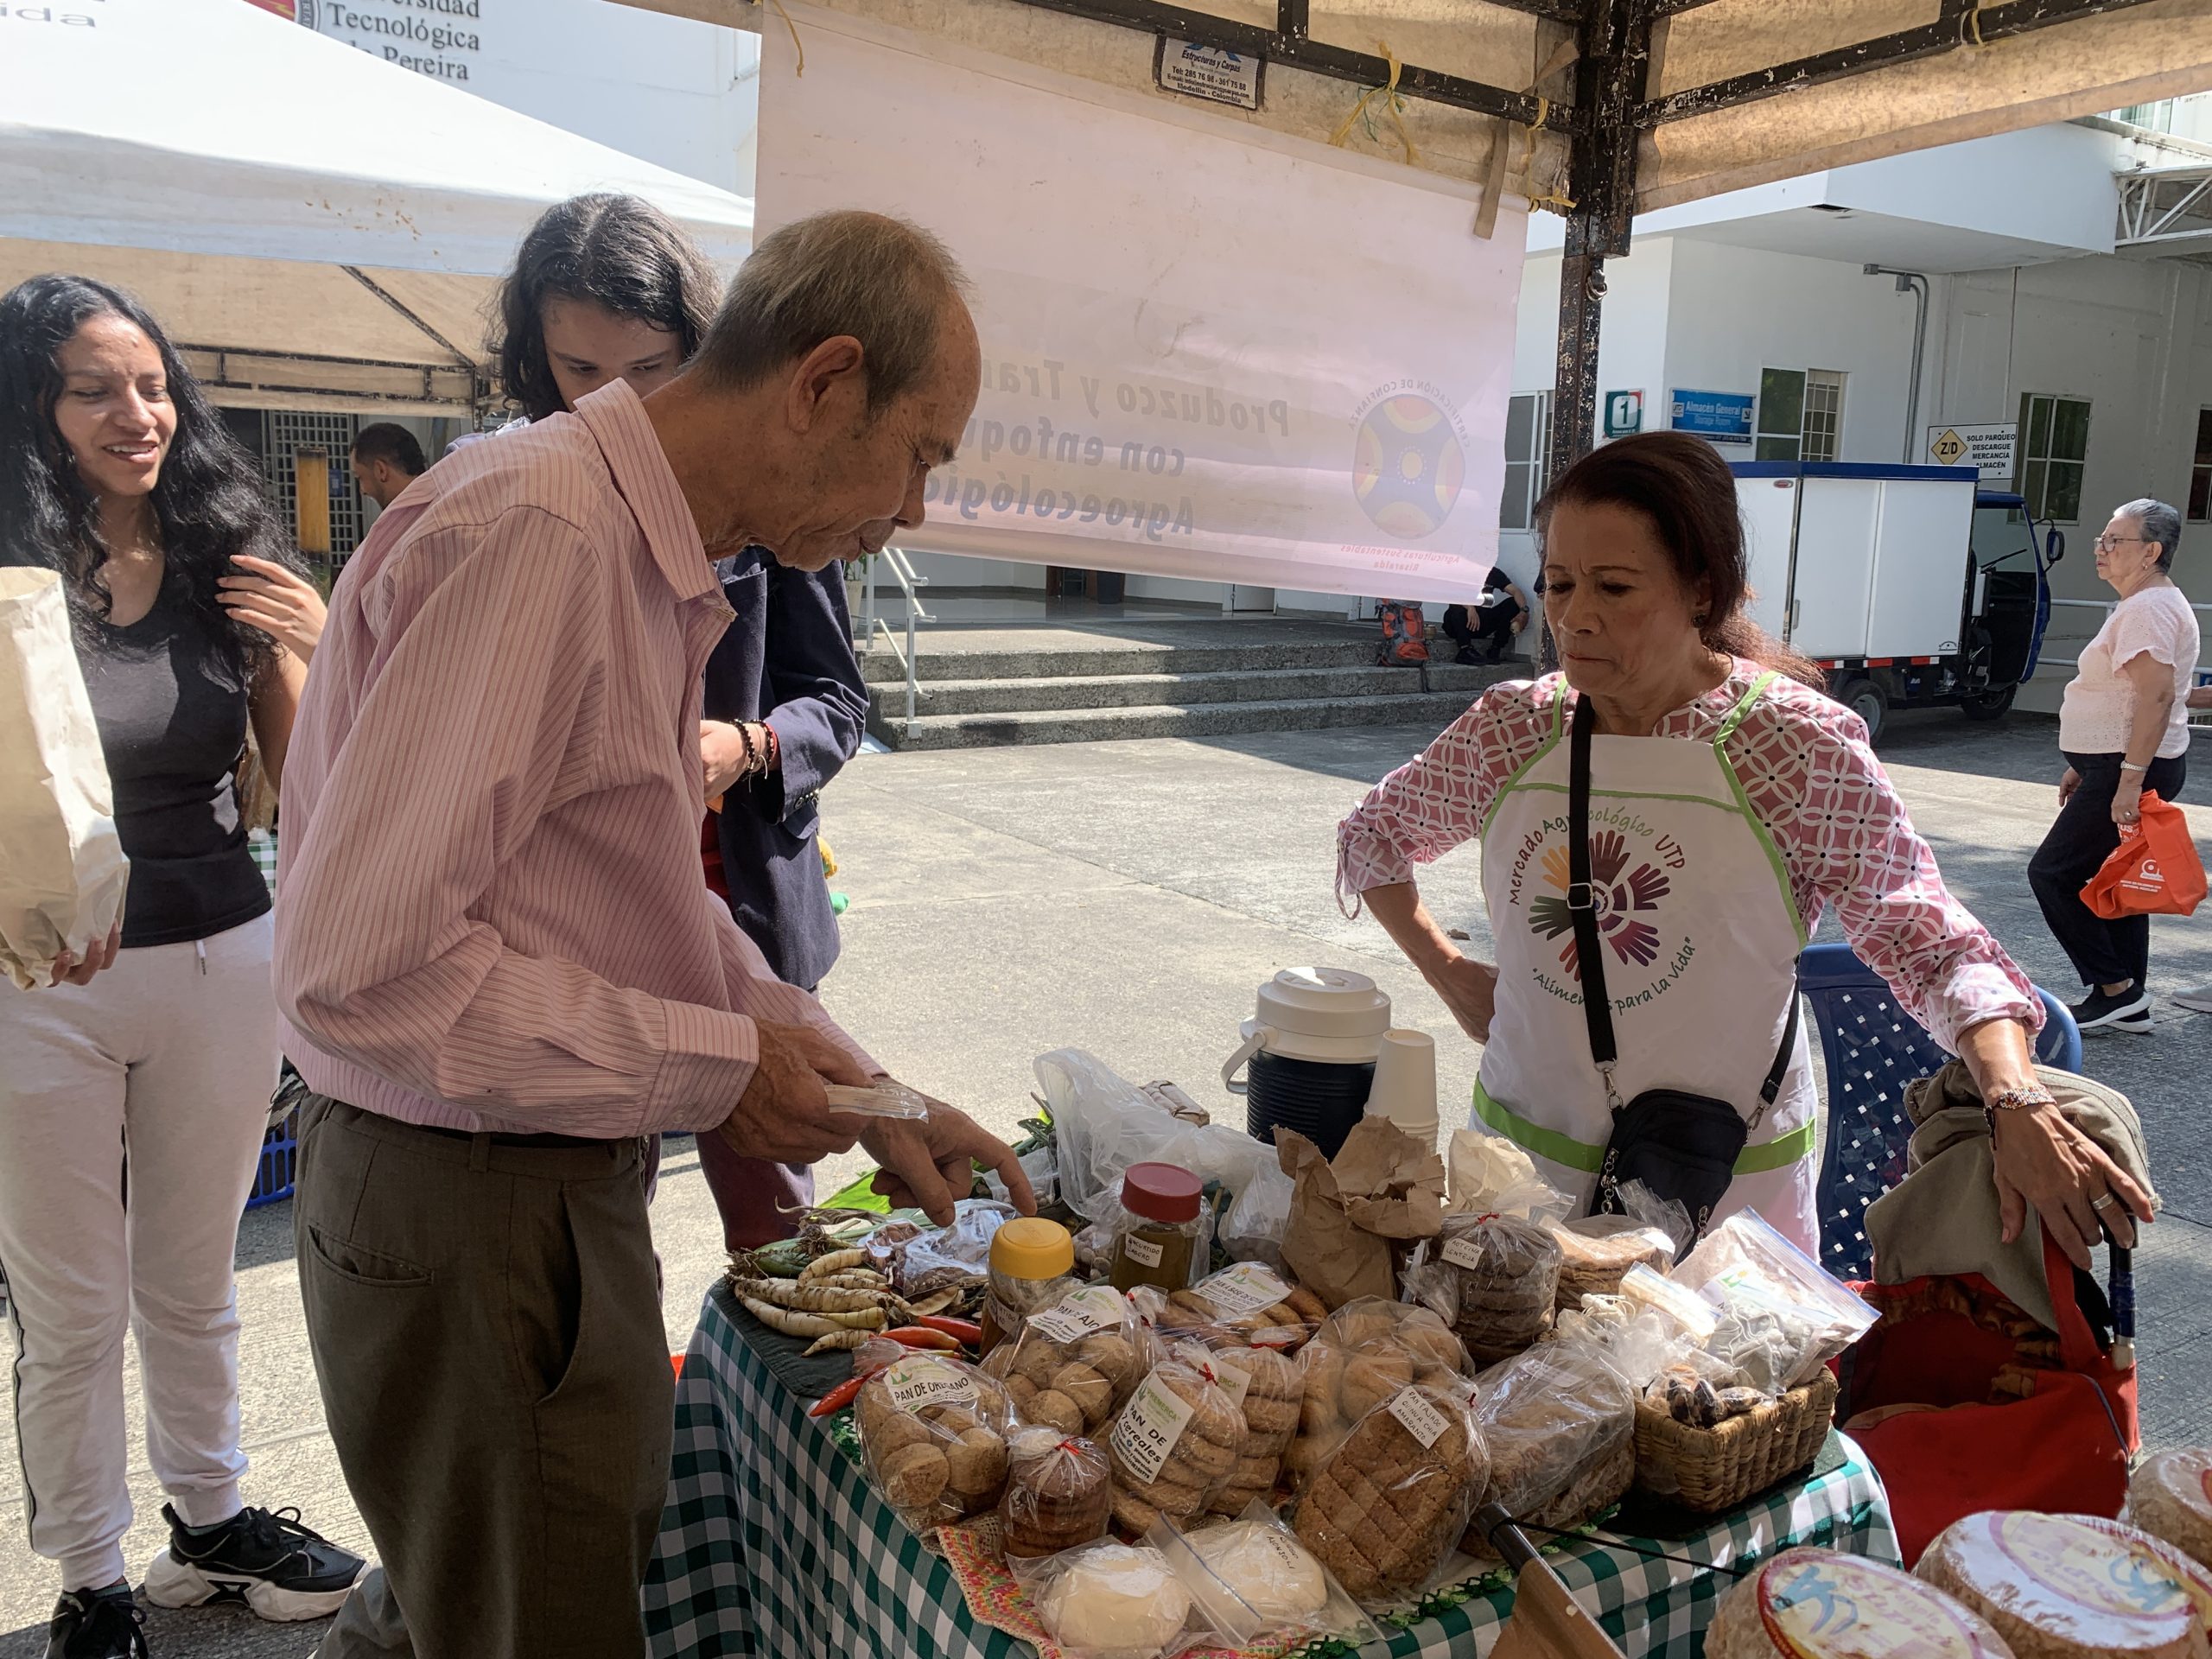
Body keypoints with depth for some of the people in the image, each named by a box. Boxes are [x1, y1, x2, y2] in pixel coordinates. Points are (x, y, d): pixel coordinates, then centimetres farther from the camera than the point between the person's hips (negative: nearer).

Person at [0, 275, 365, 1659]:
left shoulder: (229, 565, 0)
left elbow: (306, 786, 3)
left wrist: (315, 658, -14)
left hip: (221, 966, 3)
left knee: (195, 1279, 19)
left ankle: (211, 1518, 39)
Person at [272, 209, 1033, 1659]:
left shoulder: (654, 558, 9)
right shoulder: (534, 535, -23)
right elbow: (360, 966, -27)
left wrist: (865, 1097, 12)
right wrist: (715, 1065, -19)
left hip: (567, 1180, 9)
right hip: (463, 1206, -9)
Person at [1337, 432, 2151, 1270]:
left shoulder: (1800, 745, -12)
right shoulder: (1510, 727, -3)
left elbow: (1934, 947, -13)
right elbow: (1373, 836, 13)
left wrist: (2018, 1098, -29)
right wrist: (1450, 973, 3)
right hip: (1521, 1155, 3)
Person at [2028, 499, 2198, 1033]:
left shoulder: (2149, 609, -16)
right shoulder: (2143, 605, 18)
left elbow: (2156, 697, -26)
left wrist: (2129, 780, -30)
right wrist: (2082, 767, 24)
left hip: (2128, 769, -11)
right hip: (2120, 767, 11)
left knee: (2052, 873, -7)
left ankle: (2115, 989, -2)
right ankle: (2129, 1005, 18)